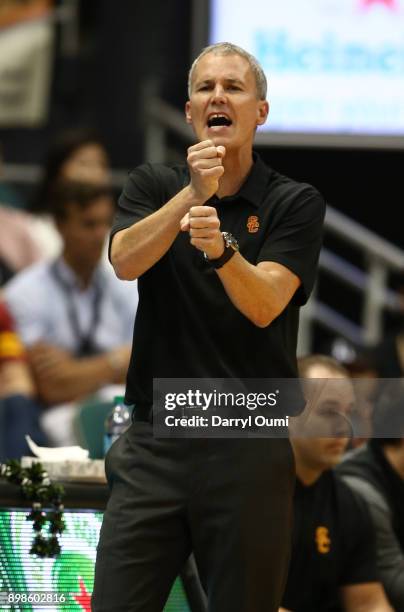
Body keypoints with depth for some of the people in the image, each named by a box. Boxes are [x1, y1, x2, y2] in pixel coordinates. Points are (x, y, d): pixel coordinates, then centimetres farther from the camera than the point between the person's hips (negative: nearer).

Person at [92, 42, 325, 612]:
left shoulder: (295, 202, 2)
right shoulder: (154, 185, 9)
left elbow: (264, 305, -13)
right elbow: (125, 260, -10)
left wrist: (221, 249, -32)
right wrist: (193, 194, -24)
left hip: (249, 445, -2)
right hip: (154, 441, 2)